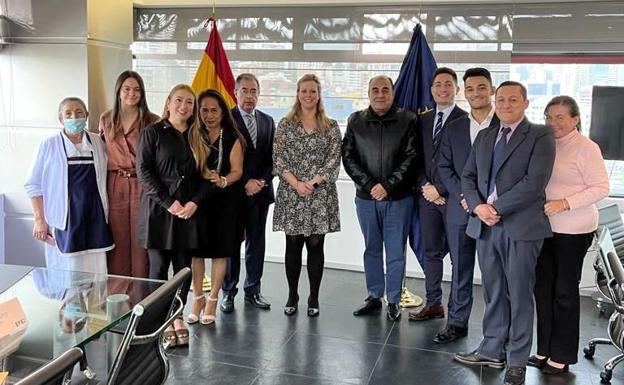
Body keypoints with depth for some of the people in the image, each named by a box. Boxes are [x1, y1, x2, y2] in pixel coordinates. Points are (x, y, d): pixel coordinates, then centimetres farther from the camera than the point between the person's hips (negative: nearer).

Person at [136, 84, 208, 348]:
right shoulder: (153, 132, 1)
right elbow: (144, 170, -6)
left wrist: (195, 202, -8)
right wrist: (168, 202, -14)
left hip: (189, 210, 3)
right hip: (159, 208, -3)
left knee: (184, 266, 6)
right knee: (159, 266, 1)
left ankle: (178, 317, 19)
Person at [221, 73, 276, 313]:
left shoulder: (267, 121, 13)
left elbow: (272, 157, 11)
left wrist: (263, 181, -4)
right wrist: (245, 183, -12)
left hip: (260, 192, 5)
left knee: (257, 243, 9)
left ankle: (252, 290, 21)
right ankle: (228, 292, 15)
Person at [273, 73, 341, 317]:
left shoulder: (331, 126, 5)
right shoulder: (285, 124, 5)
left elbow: (333, 160, -1)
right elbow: (278, 159, -1)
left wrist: (312, 182, -12)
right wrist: (296, 183, -12)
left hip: (320, 194, 0)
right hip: (291, 194, 0)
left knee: (316, 245, 4)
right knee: (293, 245, 6)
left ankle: (314, 298, 16)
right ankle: (292, 296, 20)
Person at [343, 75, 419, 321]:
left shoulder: (408, 121, -2)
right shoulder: (356, 121, 4)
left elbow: (411, 158, -7)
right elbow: (348, 157, 0)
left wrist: (388, 186, -14)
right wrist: (369, 185, -10)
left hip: (398, 198, -2)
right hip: (366, 197, 2)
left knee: (396, 252, 5)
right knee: (371, 250, 13)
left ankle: (393, 301, 18)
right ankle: (374, 297, 25)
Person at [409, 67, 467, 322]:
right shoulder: (423, 120, 14)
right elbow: (418, 158, 13)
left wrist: (439, 189, -11)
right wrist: (425, 185, -2)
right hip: (428, 195, 6)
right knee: (432, 252, 12)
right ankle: (433, 304, 22)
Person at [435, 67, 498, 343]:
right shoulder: (453, 128, 10)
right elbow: (444, 167, 7)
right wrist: (463, 196, -7)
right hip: (460, 211, 3)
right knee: (460, 271, 11)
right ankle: (457, 323, 22)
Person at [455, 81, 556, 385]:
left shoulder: (540, 136, -2)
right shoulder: (484, 136, 16)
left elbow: (535, 182, -14)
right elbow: (468, 176, 11)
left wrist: (496, 207, -14)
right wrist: (478, 206, -7)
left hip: (521, 227, -5)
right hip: (485, 225, 5)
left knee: (519, 295, 5)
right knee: (493, 293, 13)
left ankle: (517, 361, 18)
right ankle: (492, 351, 26)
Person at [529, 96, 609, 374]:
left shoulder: (586, 148, -9)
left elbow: (601, 187, -11)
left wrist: (565, 203, -22)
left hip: (573, 230, -6)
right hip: (544, 227, 6)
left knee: (565, 291, 5)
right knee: (543, 288, 10)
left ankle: (561, 356, 19)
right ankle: (545, 349, 25)